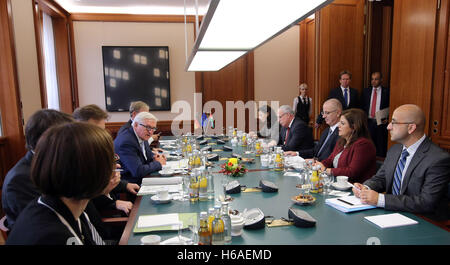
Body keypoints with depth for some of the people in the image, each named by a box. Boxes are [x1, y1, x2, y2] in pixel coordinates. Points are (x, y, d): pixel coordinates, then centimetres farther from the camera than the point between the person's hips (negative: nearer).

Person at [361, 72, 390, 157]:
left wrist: (387, 118, -12)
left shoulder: (386, 91, 2)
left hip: (381, 122, -2)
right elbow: (362, 106, 11)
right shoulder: (366, 91, 10)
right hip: (368, 122, 2)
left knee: (381, 145, 2)